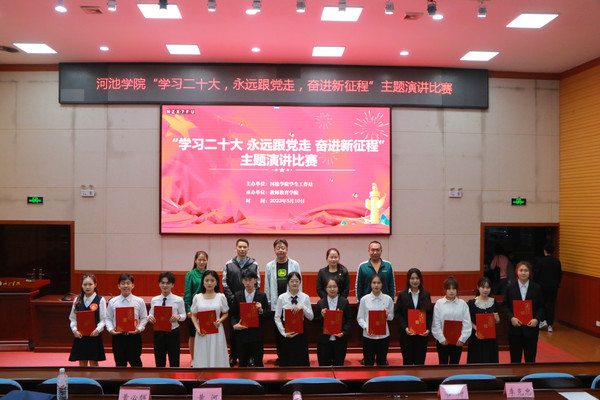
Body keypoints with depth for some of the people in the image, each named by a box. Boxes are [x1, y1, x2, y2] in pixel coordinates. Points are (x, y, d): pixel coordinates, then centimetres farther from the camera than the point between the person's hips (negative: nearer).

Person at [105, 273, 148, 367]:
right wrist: (110, 329, -10)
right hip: (118, 336, 1)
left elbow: (144, 318, 1)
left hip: (134, 336, -1)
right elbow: (108, 318, 6)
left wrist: (139, 328, -14)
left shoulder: (139, 301, -1)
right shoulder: (112, 302, 3)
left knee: (135, 363, 4)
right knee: (120, 363, 11)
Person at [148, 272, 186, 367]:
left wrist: (178, 316, -22)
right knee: (159, 362, 13)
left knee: (174, 362, 7)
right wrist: (150, 317, -18)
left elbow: (184, 315, -1)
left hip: (173, 333, -2)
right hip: (158, 333, 2)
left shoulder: (178, 300, -5)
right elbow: (151, 314, 5)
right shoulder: (154, 300, 1)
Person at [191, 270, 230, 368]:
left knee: (216, 355, 2)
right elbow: (193, 315, 8)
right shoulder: (197, 297, 3)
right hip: (202, 332, 1)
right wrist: (197, 328, -8)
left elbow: (225, 313, 7)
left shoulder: (221, 297, 1)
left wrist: (220, 321, -13)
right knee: (202, 356, 4)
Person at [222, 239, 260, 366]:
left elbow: (257, 283, 4)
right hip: (233, 303, 0)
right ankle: (233, 357, 16)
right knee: (233, 330, 6)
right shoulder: (228, 265, 5)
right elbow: (225, 284, 3)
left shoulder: (254, 264, 4)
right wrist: (232, 298, -6)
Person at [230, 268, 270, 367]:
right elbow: (233, 314, 7)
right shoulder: (238, 296, 4)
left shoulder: (262, 296, 0)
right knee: (242, 362, 10)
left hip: (257, 334, -1)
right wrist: (234, 325, -10)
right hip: (242, 333, 1)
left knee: (258, 362, 5)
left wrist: (261, 310, -18)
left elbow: (269, 314, 2)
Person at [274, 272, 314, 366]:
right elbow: (277, 318, 0)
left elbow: (311, 317, -2)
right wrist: (284, 333, -8)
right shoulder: (281, 298, 0)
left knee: (301, 361, 3)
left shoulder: (305, 297, 1)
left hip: (300, 332, 0)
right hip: (286, 332, 0)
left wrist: (303, 307, -17)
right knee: (286, 362, 4)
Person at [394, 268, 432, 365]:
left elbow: (430, 314, 5)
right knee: (407, 361, 4)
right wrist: (405, 327, -14)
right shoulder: (402, 295, 1)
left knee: (420, 361, 3)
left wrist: (428, 329, -9)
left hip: (422, 333, 1)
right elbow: (397, 313, -3)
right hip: (406, 333, -1)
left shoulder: (426, 295, 5)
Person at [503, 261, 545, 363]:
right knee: (515, 358, 7)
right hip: (515, 328, 0)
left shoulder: (536, 288, 2)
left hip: (531, 328, 0)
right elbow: (505, 306, 3)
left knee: (530, 359, 6)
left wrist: (537, 319, -13)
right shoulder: (510, 288, 2)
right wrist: (511, 318, -13)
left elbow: (541, 307, 4)